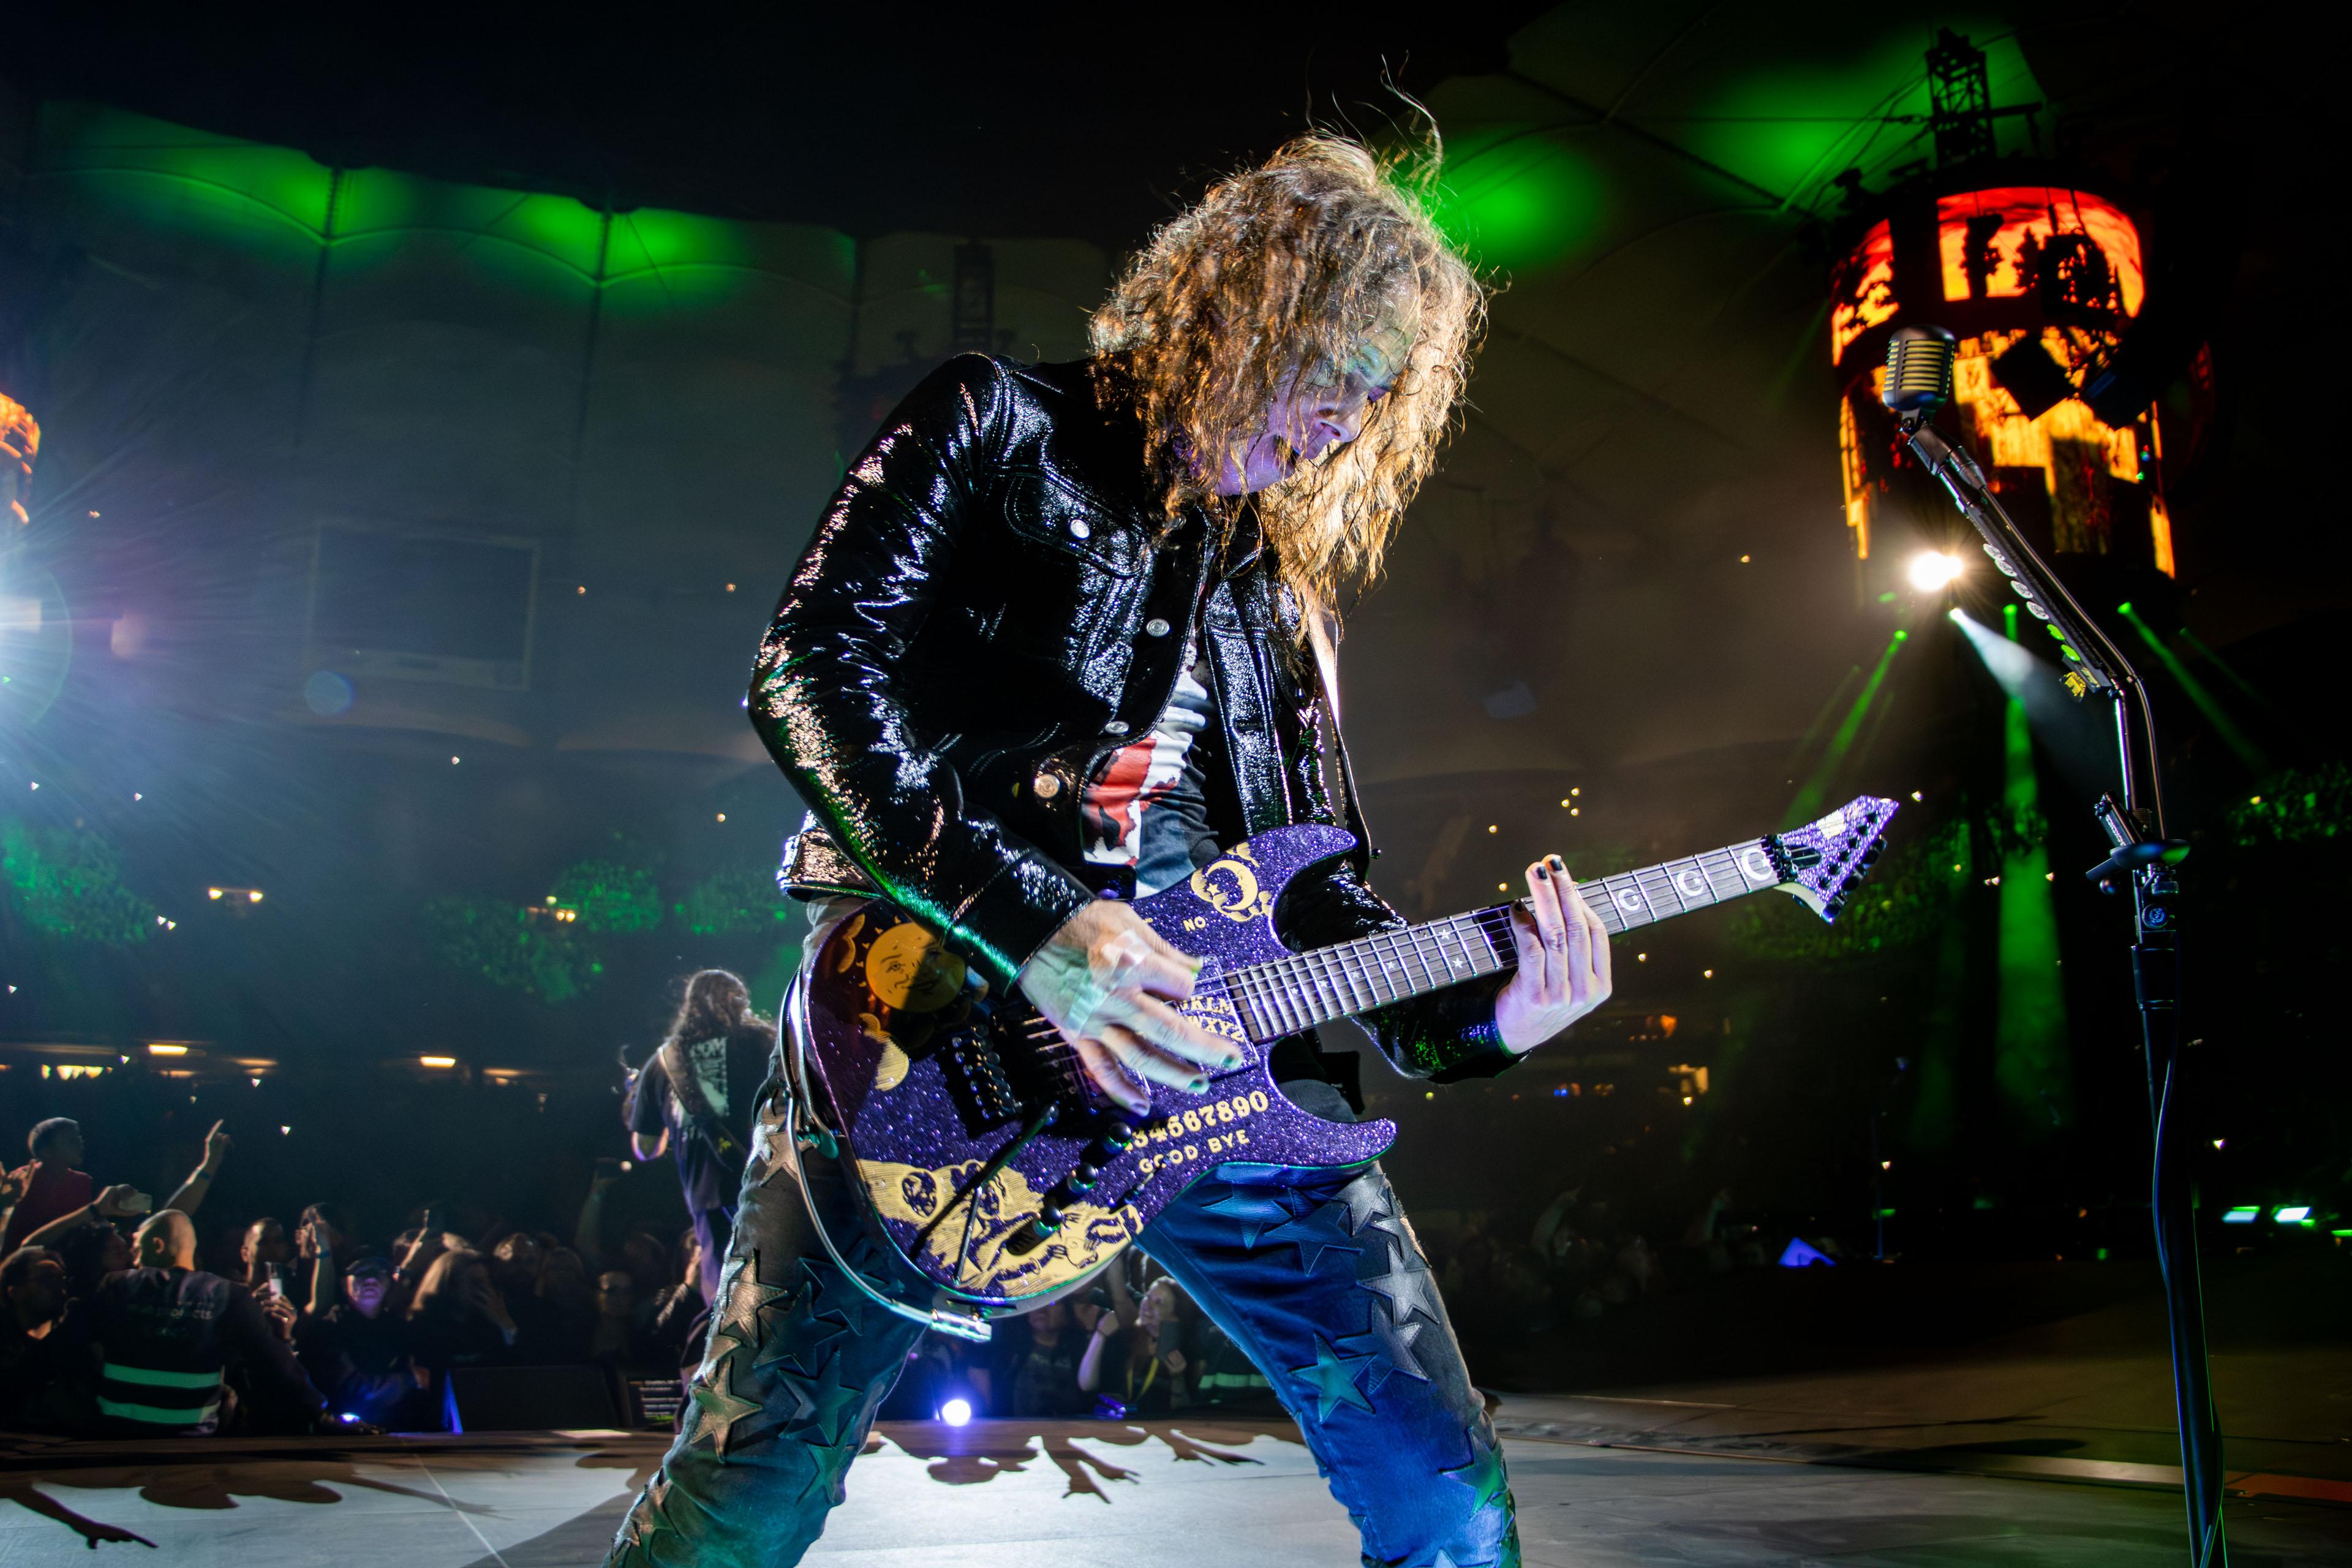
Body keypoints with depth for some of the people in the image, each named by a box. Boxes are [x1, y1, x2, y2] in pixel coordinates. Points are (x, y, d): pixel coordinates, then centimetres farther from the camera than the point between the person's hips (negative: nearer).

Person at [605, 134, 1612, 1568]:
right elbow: (812, 666, -7)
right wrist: (1033, 919, -18)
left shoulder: (1284, 581, 23)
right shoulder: (999, 428, 7)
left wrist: (1476, 1013, 2)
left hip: (1215, 1037, 6)